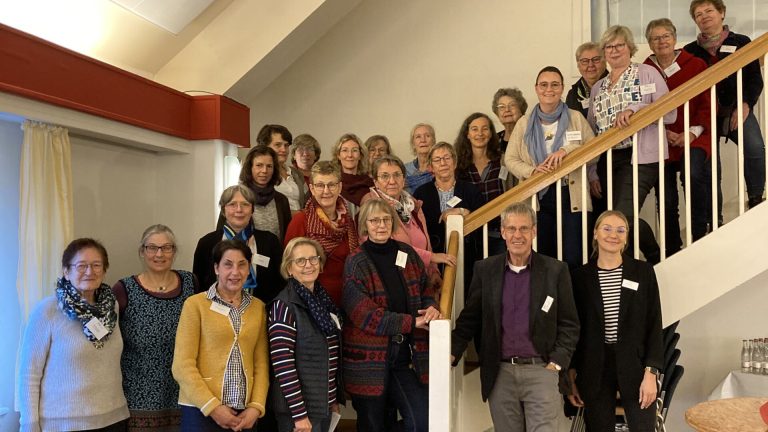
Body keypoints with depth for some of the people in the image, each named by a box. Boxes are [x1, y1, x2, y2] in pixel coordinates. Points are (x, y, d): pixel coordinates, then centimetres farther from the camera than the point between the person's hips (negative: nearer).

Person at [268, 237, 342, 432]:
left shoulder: (322, 300, 7)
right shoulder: (284, 306, -16)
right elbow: (282, 365, -20)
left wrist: (335, 398, 14)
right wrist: (299, 414, -20)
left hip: (324, 405, 7)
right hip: (299, 408, -7)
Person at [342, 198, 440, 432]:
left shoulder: (407, 254, 6)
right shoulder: (356, 264, -8)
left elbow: (425, 290, 14)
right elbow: (365, 315, -16)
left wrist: (431, 308, -10)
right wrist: (412, 322, -17)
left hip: (405, 354, 4)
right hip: (369, 358, -3)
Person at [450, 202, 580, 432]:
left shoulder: (556, 270, 1)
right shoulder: (485, 269, 6)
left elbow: (569, 324, 4)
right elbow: (470, 318, 9)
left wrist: (557, 362, -6)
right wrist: (452, 352, -3)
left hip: (541, 370, -1)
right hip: (500, 373, 2)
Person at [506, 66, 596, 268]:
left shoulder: (576, 118, 7)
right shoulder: (525, 123, 10)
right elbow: (510, 159, 6)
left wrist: (567, 150, -15)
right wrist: (532, 171, -13)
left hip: (571, 198, -1)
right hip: (538, 199, 1)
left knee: (573, 259, -5)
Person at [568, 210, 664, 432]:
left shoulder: (643, 271, 1)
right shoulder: (581, 276, 2)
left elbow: (654, 324, 1)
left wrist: (651, 372, -7)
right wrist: (571, 376, 2)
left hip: (635, 365, 0)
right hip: (595, 369, 1)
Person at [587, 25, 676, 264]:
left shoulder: (647, 73, 4)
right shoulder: (597, 88, 18)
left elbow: (670, 113, -4)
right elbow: (592, 132, 17)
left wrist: (634, 109, -19)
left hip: (639, 157, -6)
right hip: (607, 161, 6)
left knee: (623, 215, -19)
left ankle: (658, 260, 5)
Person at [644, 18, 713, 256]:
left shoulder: (696, 65, 4)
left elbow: (707, 104, 2)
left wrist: (692, 132, -11)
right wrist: (664, 133, -10)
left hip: (693, 136, -1)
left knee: (692, 172, -31)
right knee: (666, 201, 3)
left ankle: (700, 233, -12)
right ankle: (672, 252, 20)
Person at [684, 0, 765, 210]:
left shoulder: (741, 42, 5)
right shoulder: (690, 50, 8)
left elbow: (755, 79, 3)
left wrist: (745, 104, -12)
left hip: (737, 110, -1)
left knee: (755, 148, -25)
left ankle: (756, 200, -8)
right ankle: (715, 217, 11)